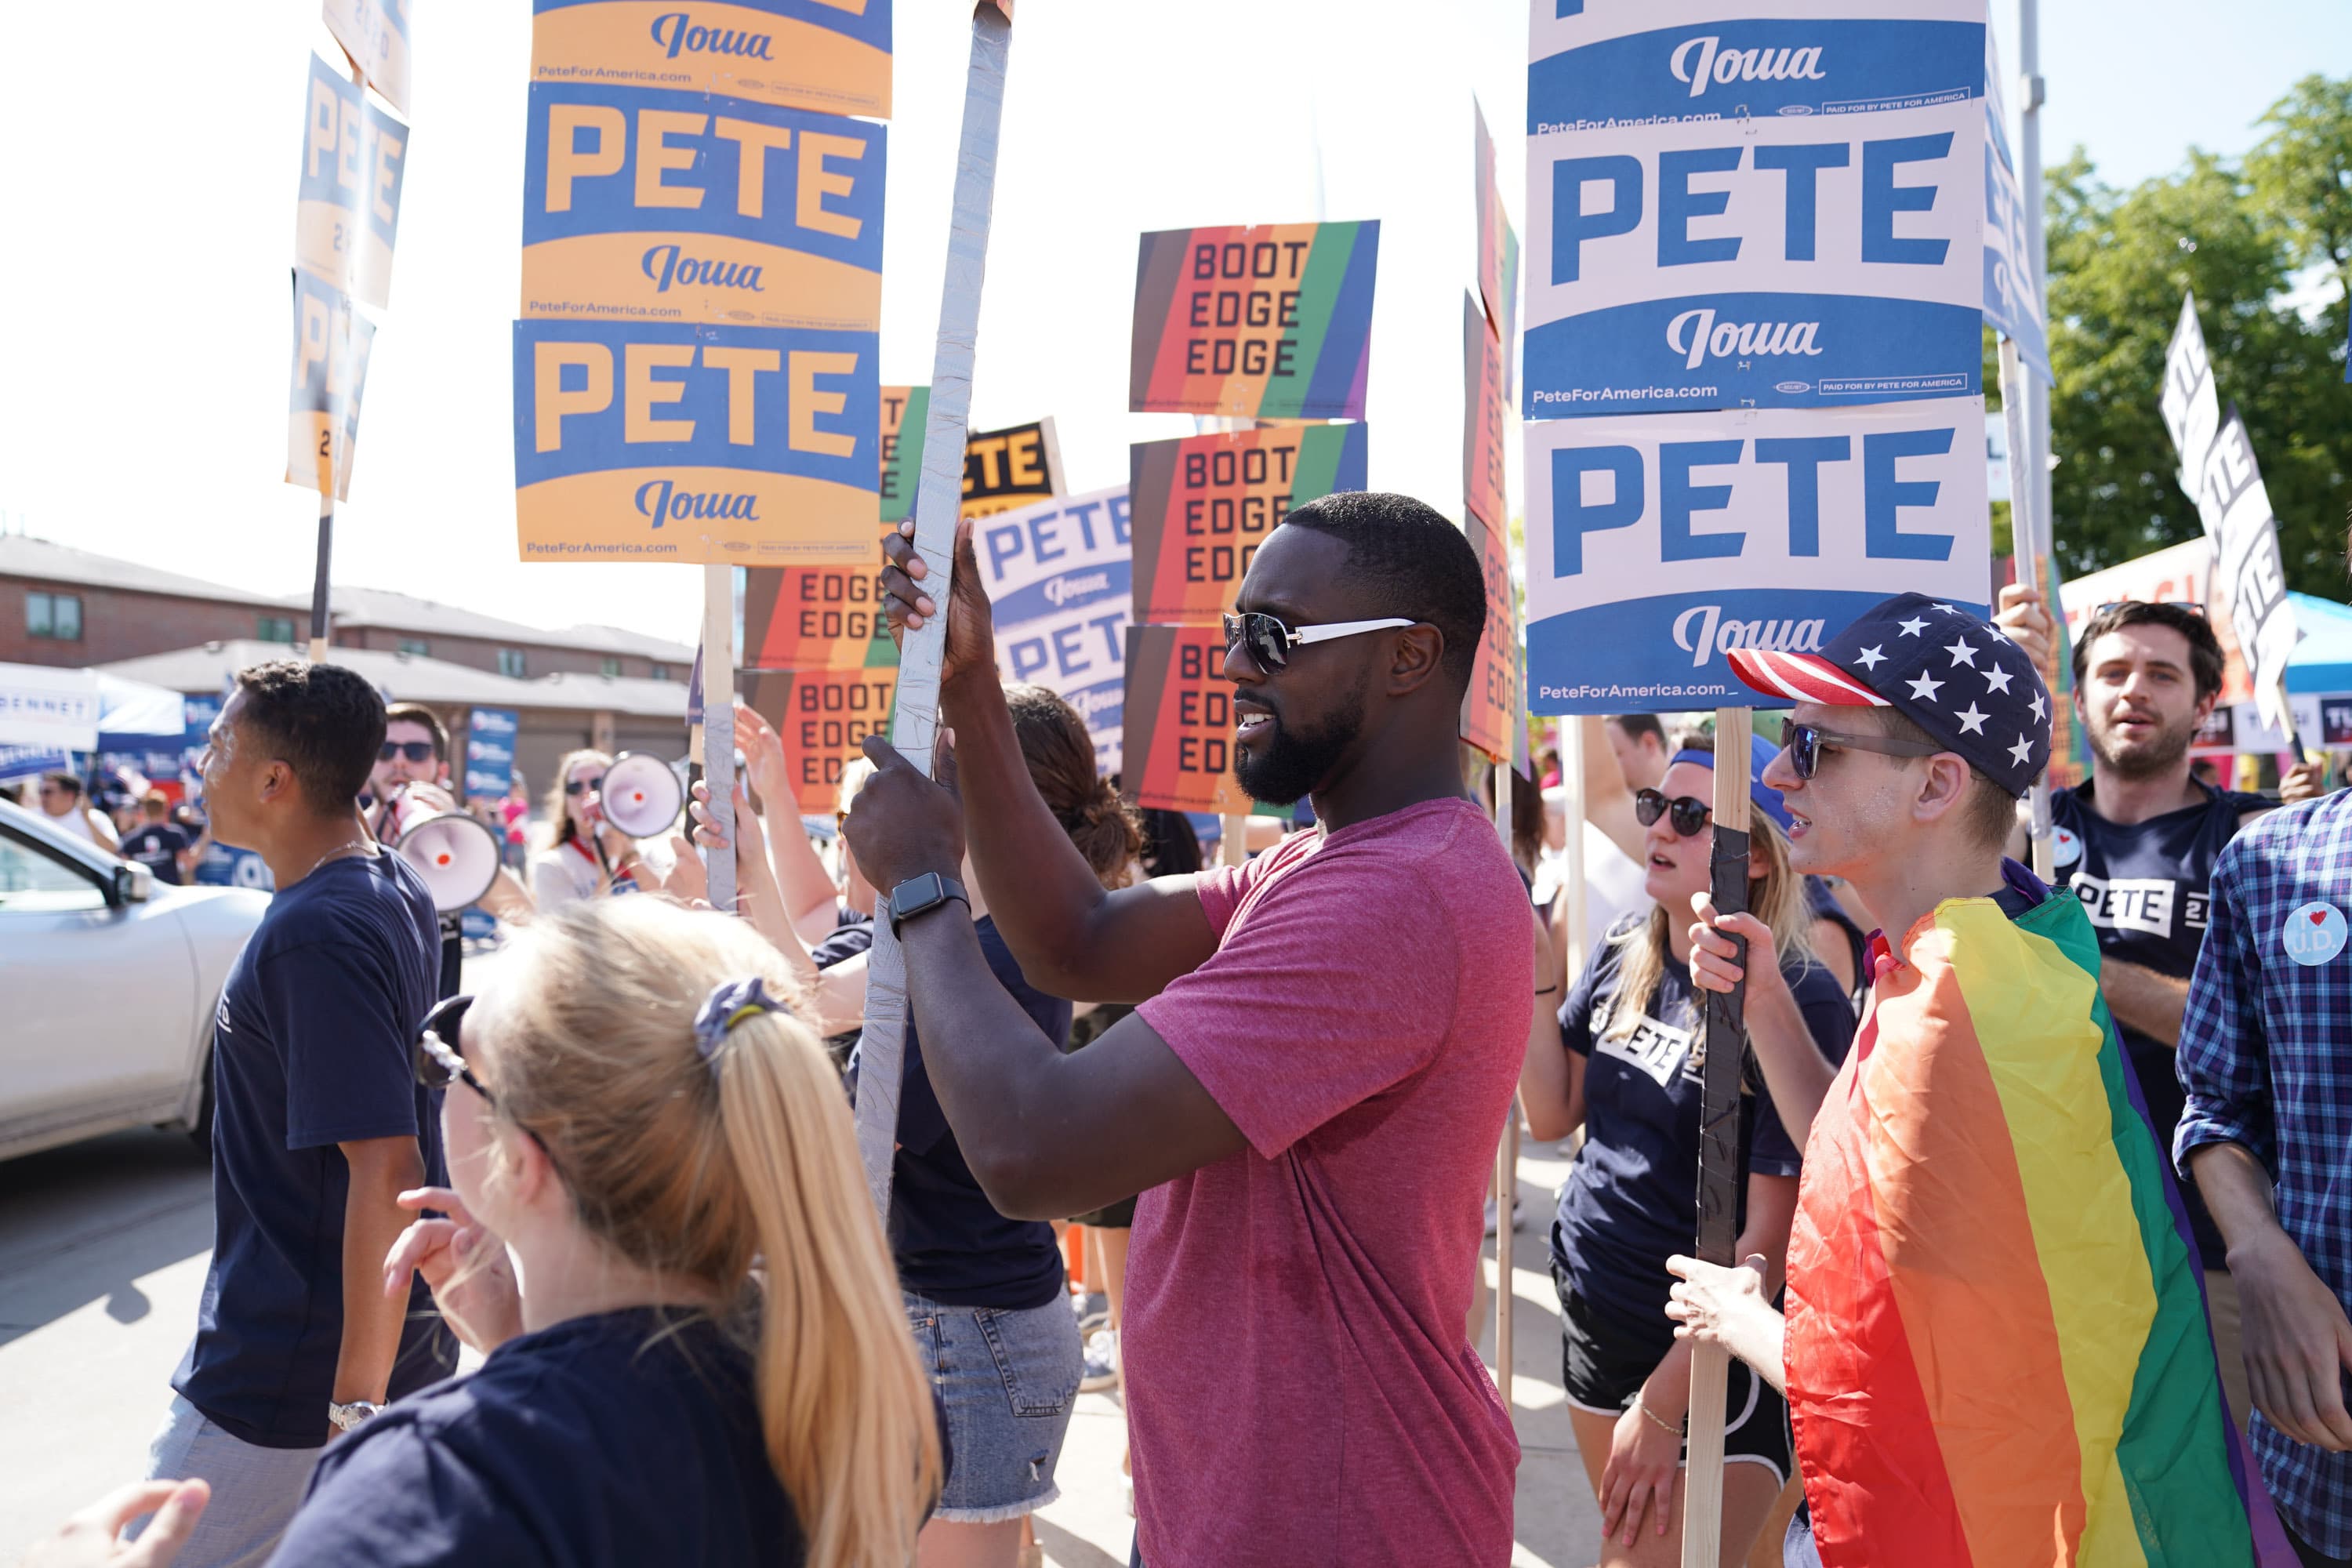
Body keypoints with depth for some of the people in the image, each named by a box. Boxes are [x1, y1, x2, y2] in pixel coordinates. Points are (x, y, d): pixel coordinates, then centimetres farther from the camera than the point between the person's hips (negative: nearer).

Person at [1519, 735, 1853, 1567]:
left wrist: (1662, 1404, -18)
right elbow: (1553, 1114, 5)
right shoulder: (1623, 956, 1)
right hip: (1591, 1325, 7)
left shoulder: (1797, 1000, -19)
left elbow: (1770, 1236, -19)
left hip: (1710, 1364, -6)